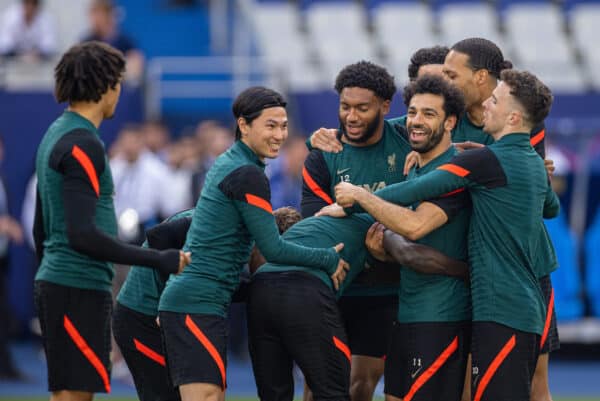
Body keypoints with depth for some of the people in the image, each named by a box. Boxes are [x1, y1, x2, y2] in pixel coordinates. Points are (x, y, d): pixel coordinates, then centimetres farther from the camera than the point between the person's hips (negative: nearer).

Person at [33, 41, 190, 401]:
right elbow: (82, 234, -23)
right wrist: (158, 260, -20)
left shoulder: (56, 135, 16)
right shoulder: (83, 144, -15)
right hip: (80, 289, -10)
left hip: (55, 283, 10)